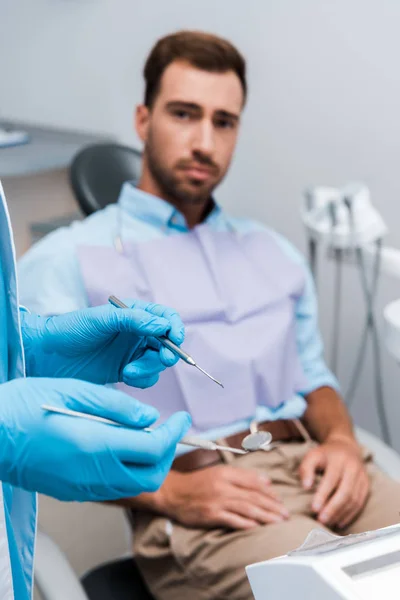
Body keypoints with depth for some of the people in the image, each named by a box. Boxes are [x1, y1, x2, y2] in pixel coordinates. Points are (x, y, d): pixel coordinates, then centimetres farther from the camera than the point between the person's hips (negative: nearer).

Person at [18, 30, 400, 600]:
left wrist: (341, 440, -1)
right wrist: (170, 492, -16)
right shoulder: (66, 262, 4)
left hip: (312, 470, 6)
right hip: (192, 507, -5)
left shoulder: (274, 252, 23)